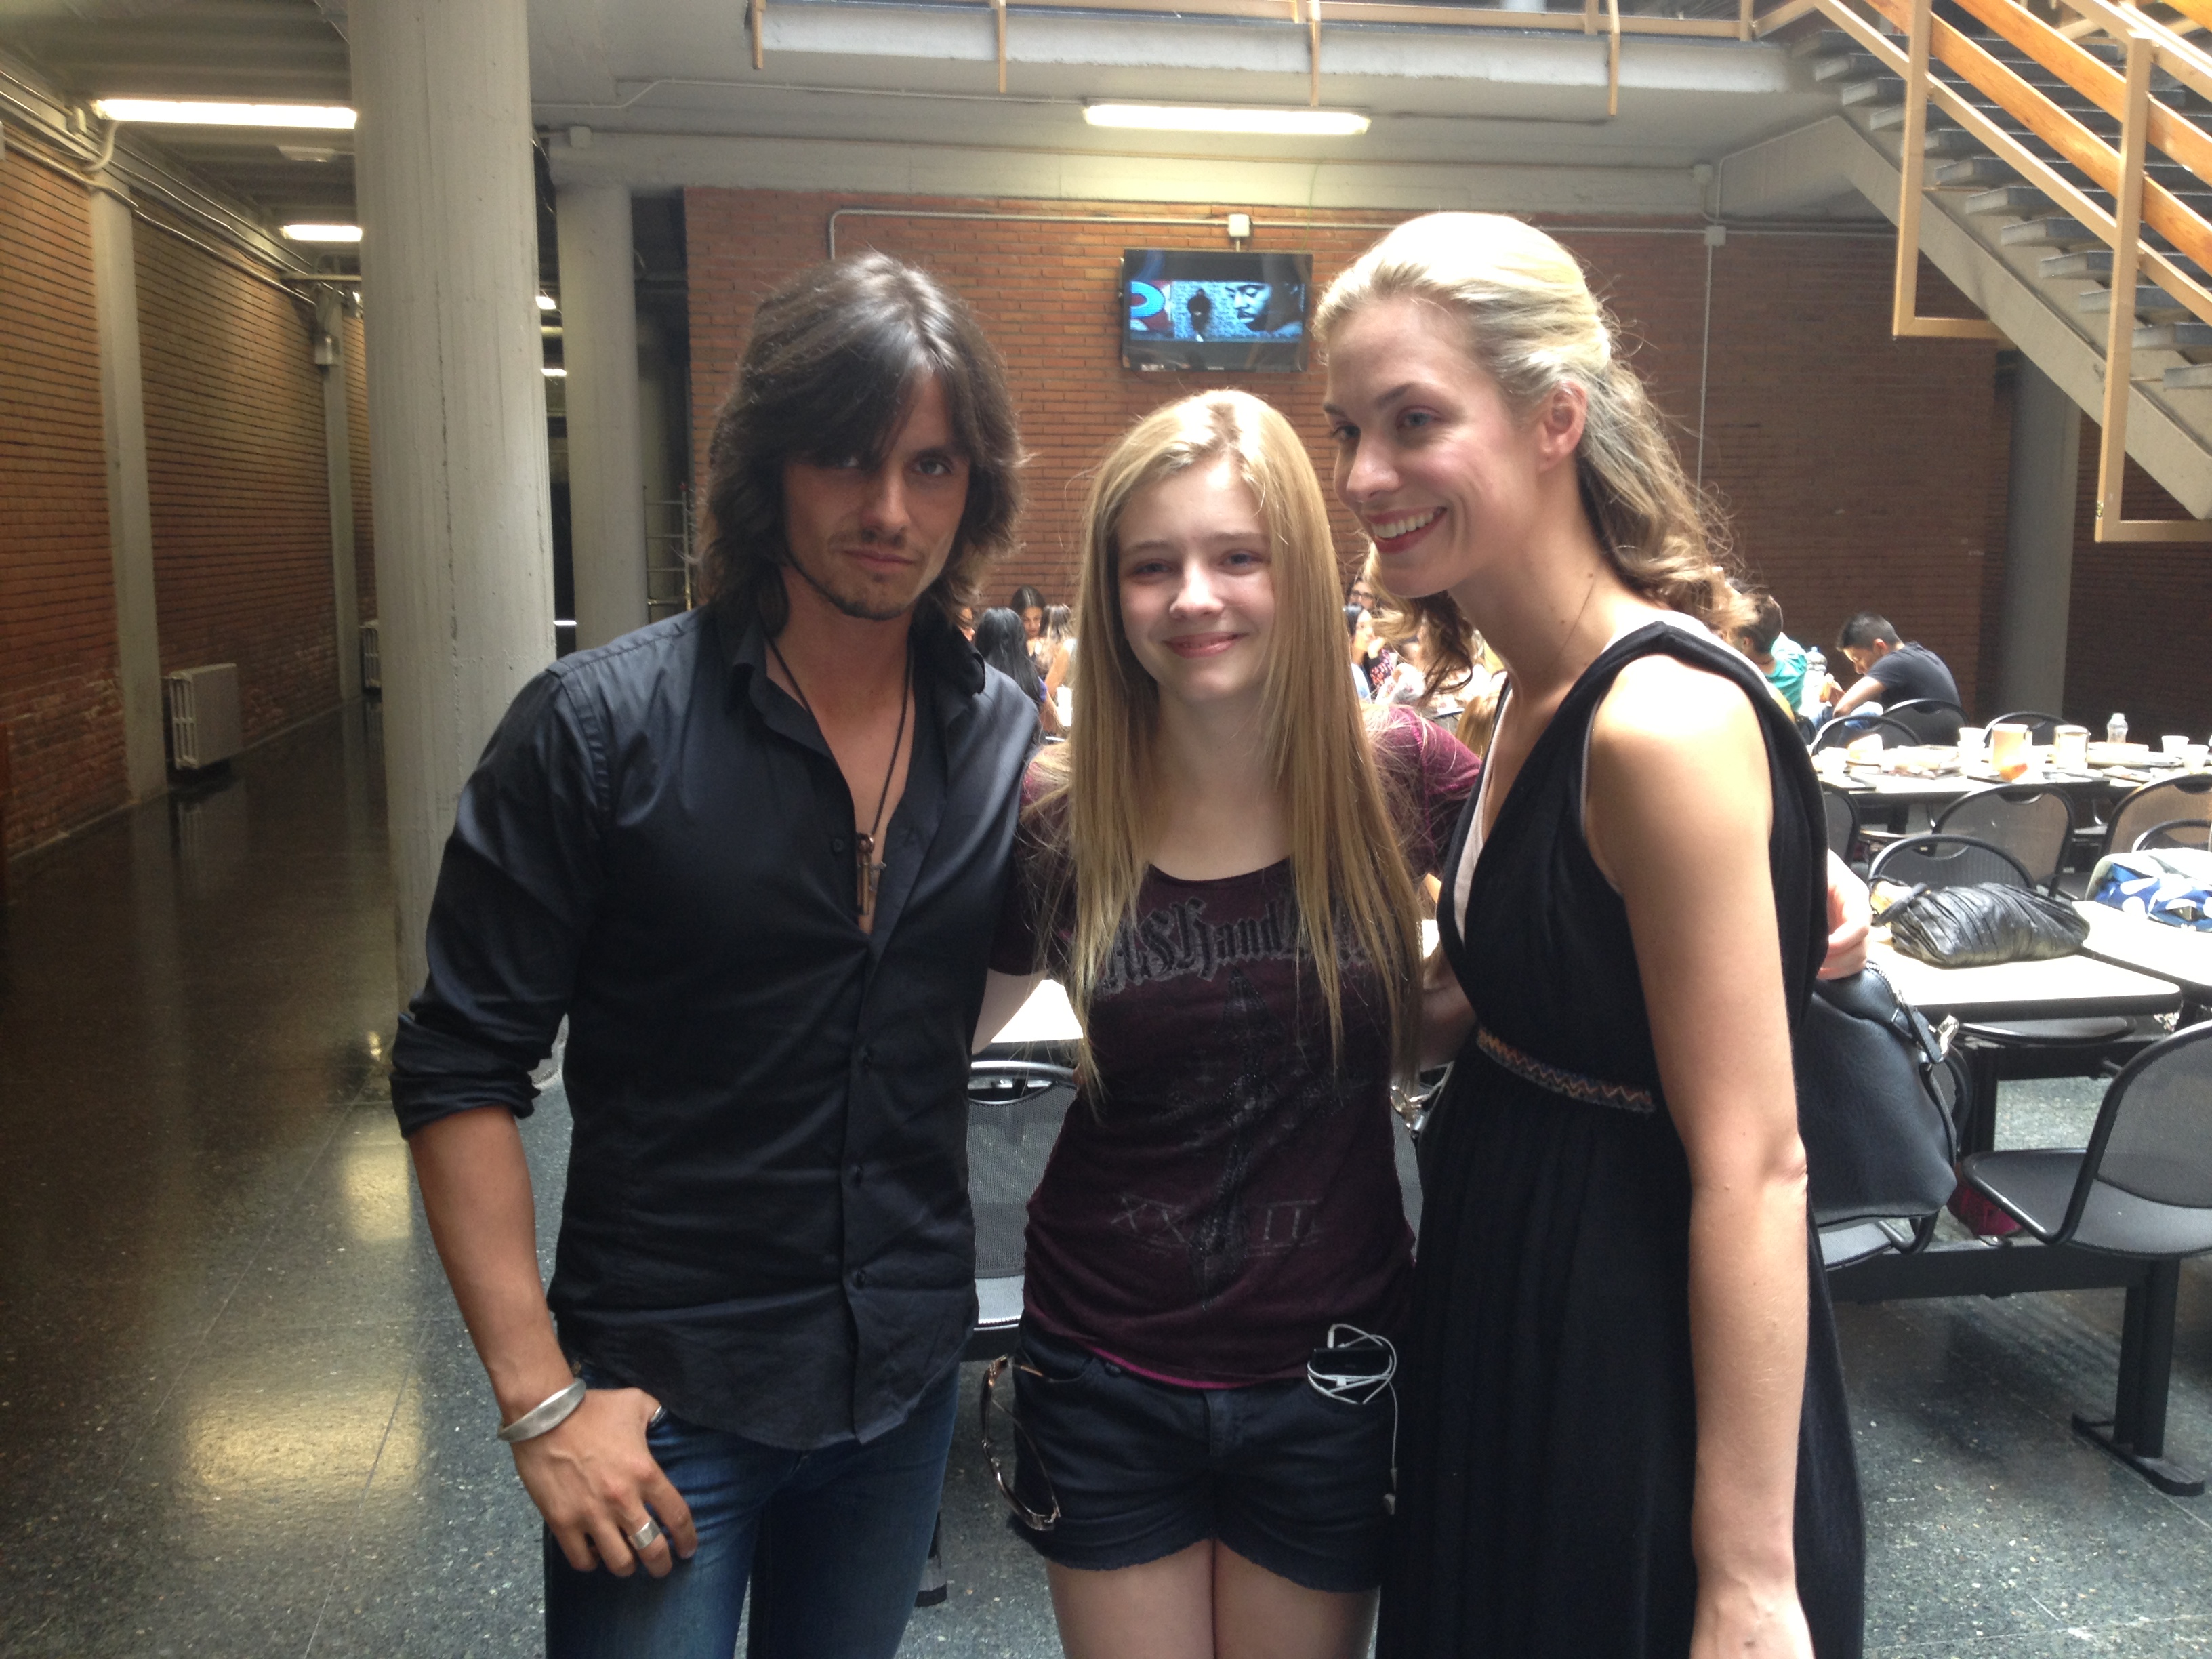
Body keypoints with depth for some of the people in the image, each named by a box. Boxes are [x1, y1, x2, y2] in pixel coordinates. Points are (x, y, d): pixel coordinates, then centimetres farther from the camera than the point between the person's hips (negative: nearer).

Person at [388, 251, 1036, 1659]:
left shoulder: (1009, 737, -2)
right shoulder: (602, 727, -13)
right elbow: (460, 1073, -11)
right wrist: (542, 1396, -13)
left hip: (908, 1372, 4)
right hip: (662, 1393, -3)